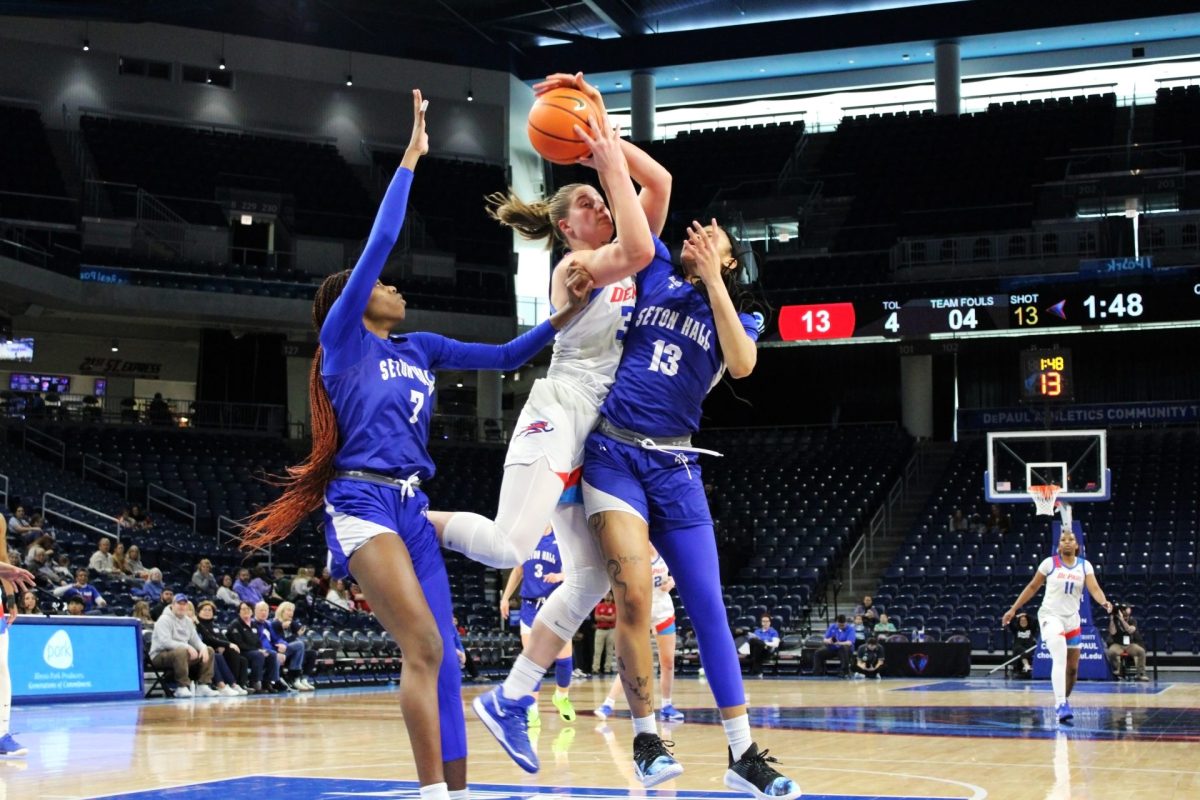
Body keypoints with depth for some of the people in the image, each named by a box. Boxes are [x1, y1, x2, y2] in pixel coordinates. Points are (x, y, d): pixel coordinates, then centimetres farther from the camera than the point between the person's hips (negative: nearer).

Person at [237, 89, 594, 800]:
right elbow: (379, 242, -7)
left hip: (411, 506, 7)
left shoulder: (419, 349, 20)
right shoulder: (344, 337, 2)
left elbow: (505, 356, 20)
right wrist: (411, 158, -6)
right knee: (423, 650, -18)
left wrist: (566, 314, 8)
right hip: (362, 502, -7)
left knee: (444, 658, 1)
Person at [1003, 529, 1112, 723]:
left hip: (1072, 619, 4)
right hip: (1050, 615, -4)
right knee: (1060, 658, -25)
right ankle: (1060, 705, -31)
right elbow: (1032, 587, 5)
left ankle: (1065, 700, 34)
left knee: (1073, 667, 10)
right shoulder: (1049, 563, -4)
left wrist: (1104, 601, -34)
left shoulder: (1084, 565, 2)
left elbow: (1094, 588, -12)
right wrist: (1014, 609, 5)